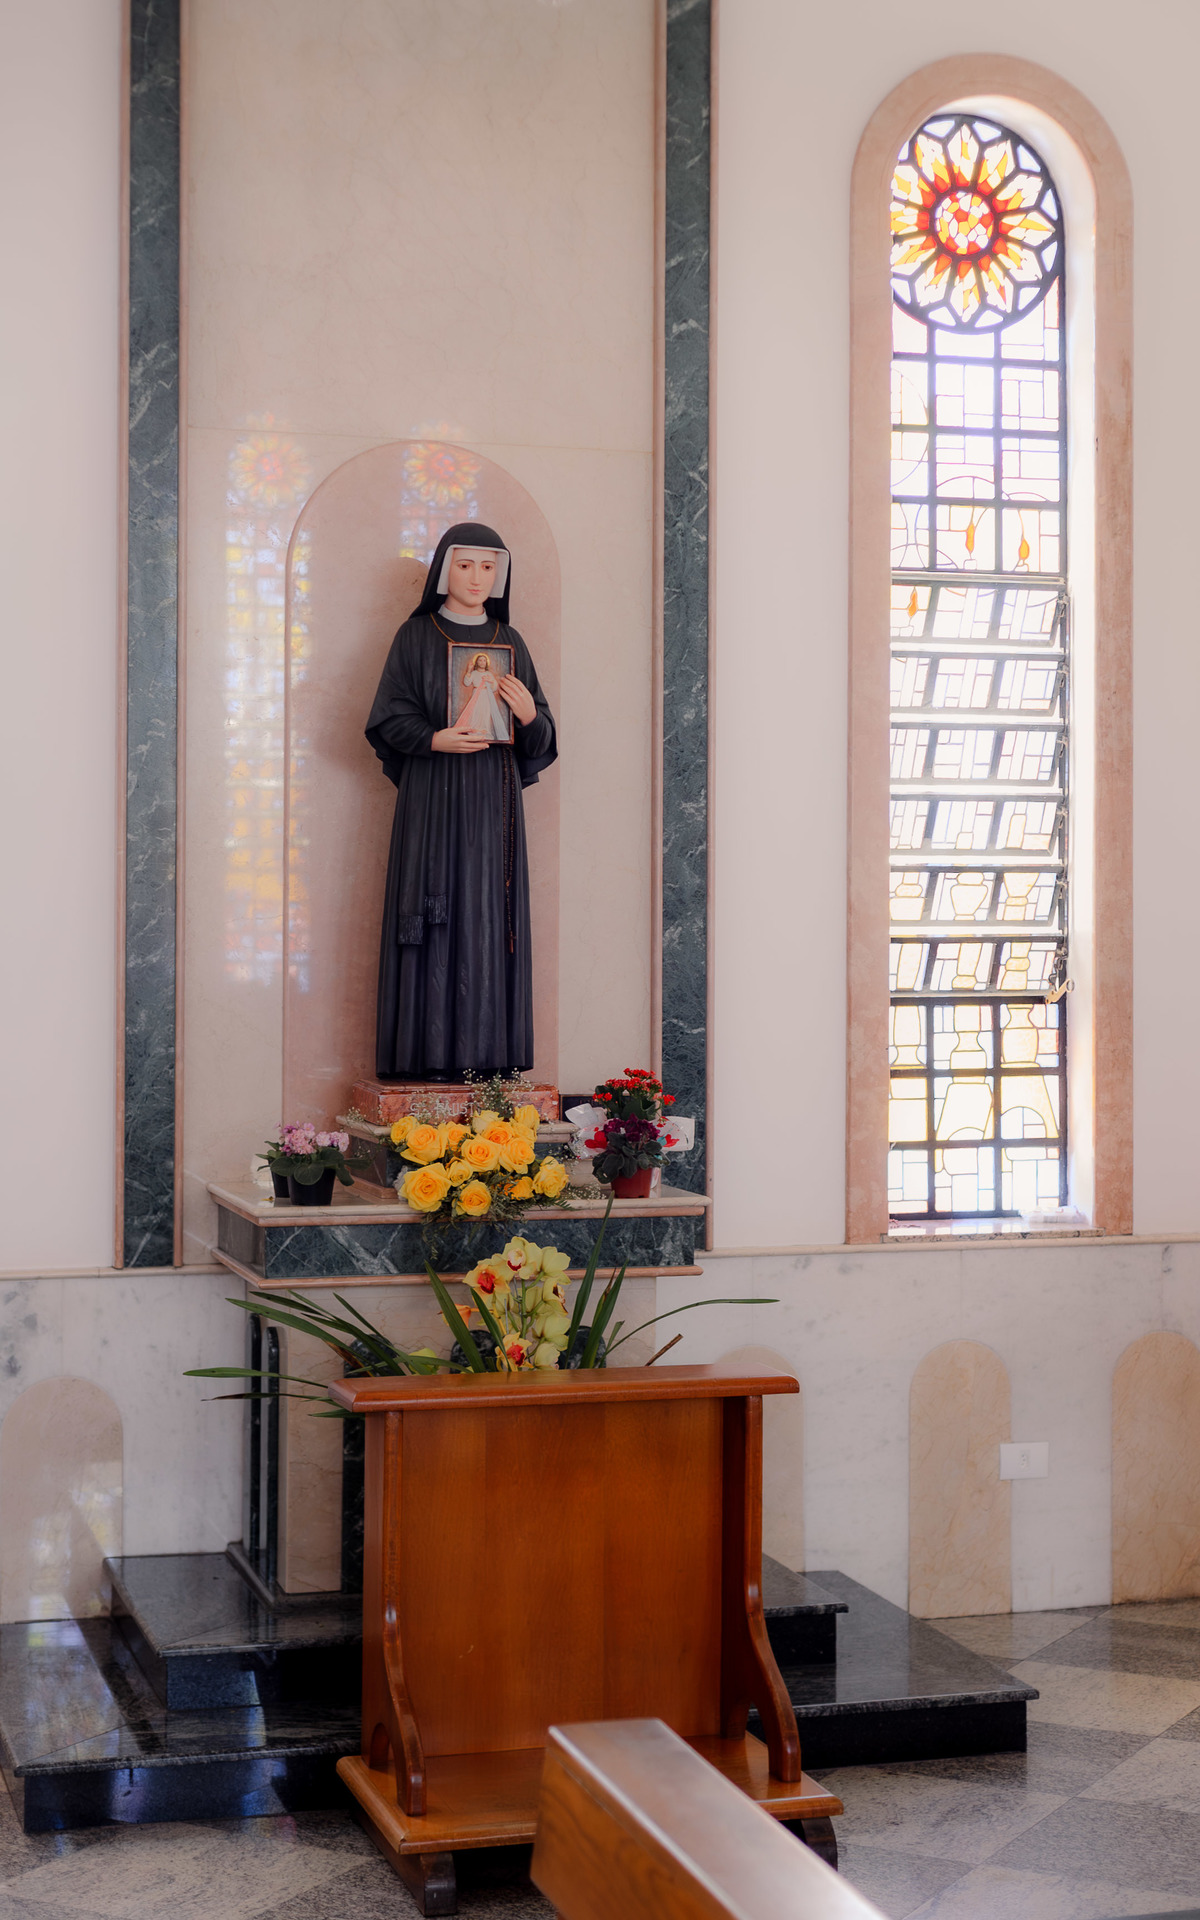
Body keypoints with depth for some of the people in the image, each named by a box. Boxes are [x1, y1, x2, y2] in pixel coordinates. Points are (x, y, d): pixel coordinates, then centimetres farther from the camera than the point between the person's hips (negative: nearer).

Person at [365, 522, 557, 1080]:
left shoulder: (510, 642, 14)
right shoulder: (416, 636, 5)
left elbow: (540, 741, 12)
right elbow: (389, 718, -1)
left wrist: (528, 715, -11)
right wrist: (436, 739, -18)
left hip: (494, 798, 3)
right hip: (433, 796, -3)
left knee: (490, 918, 0)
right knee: (437, 918, -7)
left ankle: (487, 1052, 2)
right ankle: (430, 1051, -5)